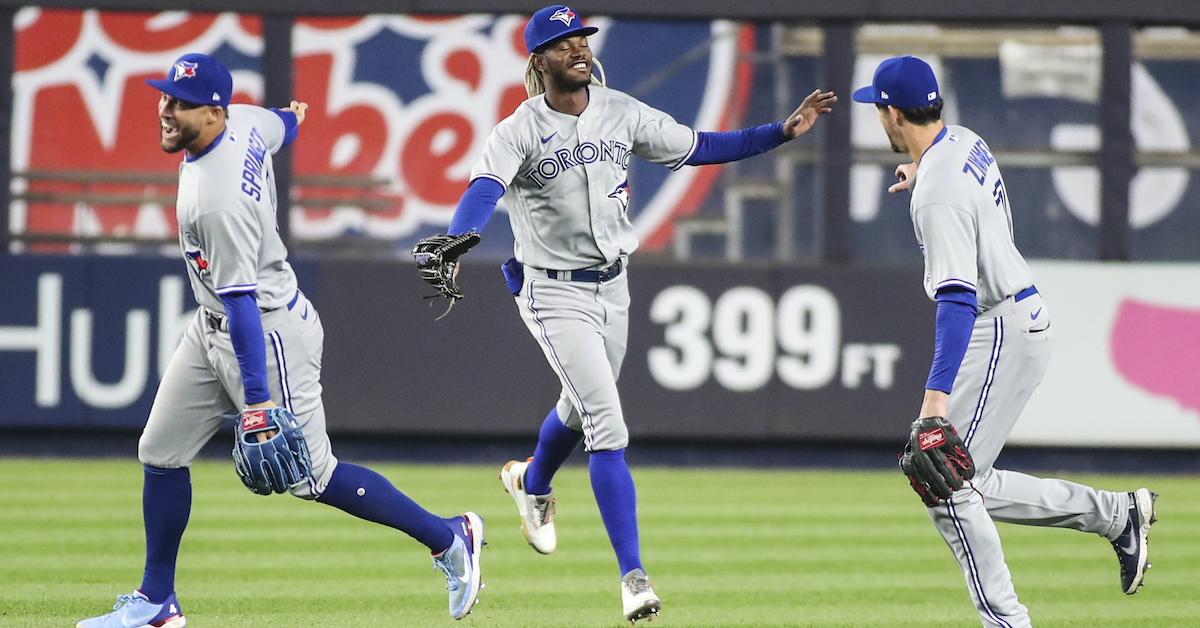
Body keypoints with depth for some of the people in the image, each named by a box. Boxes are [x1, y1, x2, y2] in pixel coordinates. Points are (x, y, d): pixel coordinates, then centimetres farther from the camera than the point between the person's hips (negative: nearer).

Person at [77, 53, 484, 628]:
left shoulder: (218, 199, -31)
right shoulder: (244, 122, -5)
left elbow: (240, 298, -31)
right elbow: (281, 125, 19)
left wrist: (257, 396, -31)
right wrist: (292, 119, 45)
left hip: (268, 331, -10)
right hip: (211, 328, 10)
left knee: (309, 476, -1)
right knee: (161, 452, 7)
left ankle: (448, 538, 12)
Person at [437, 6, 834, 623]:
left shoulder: (621, 112, -1)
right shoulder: (518, 132, -17)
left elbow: (696, 148, 5)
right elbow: (483, 190, -34)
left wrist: (783, 131, -3)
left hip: (612, 287, 6)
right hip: (555, 294, -6)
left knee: (581, 410, 25)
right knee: (608, 429, -15)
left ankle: (531, 482, 59)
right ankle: (632, 575, -11)